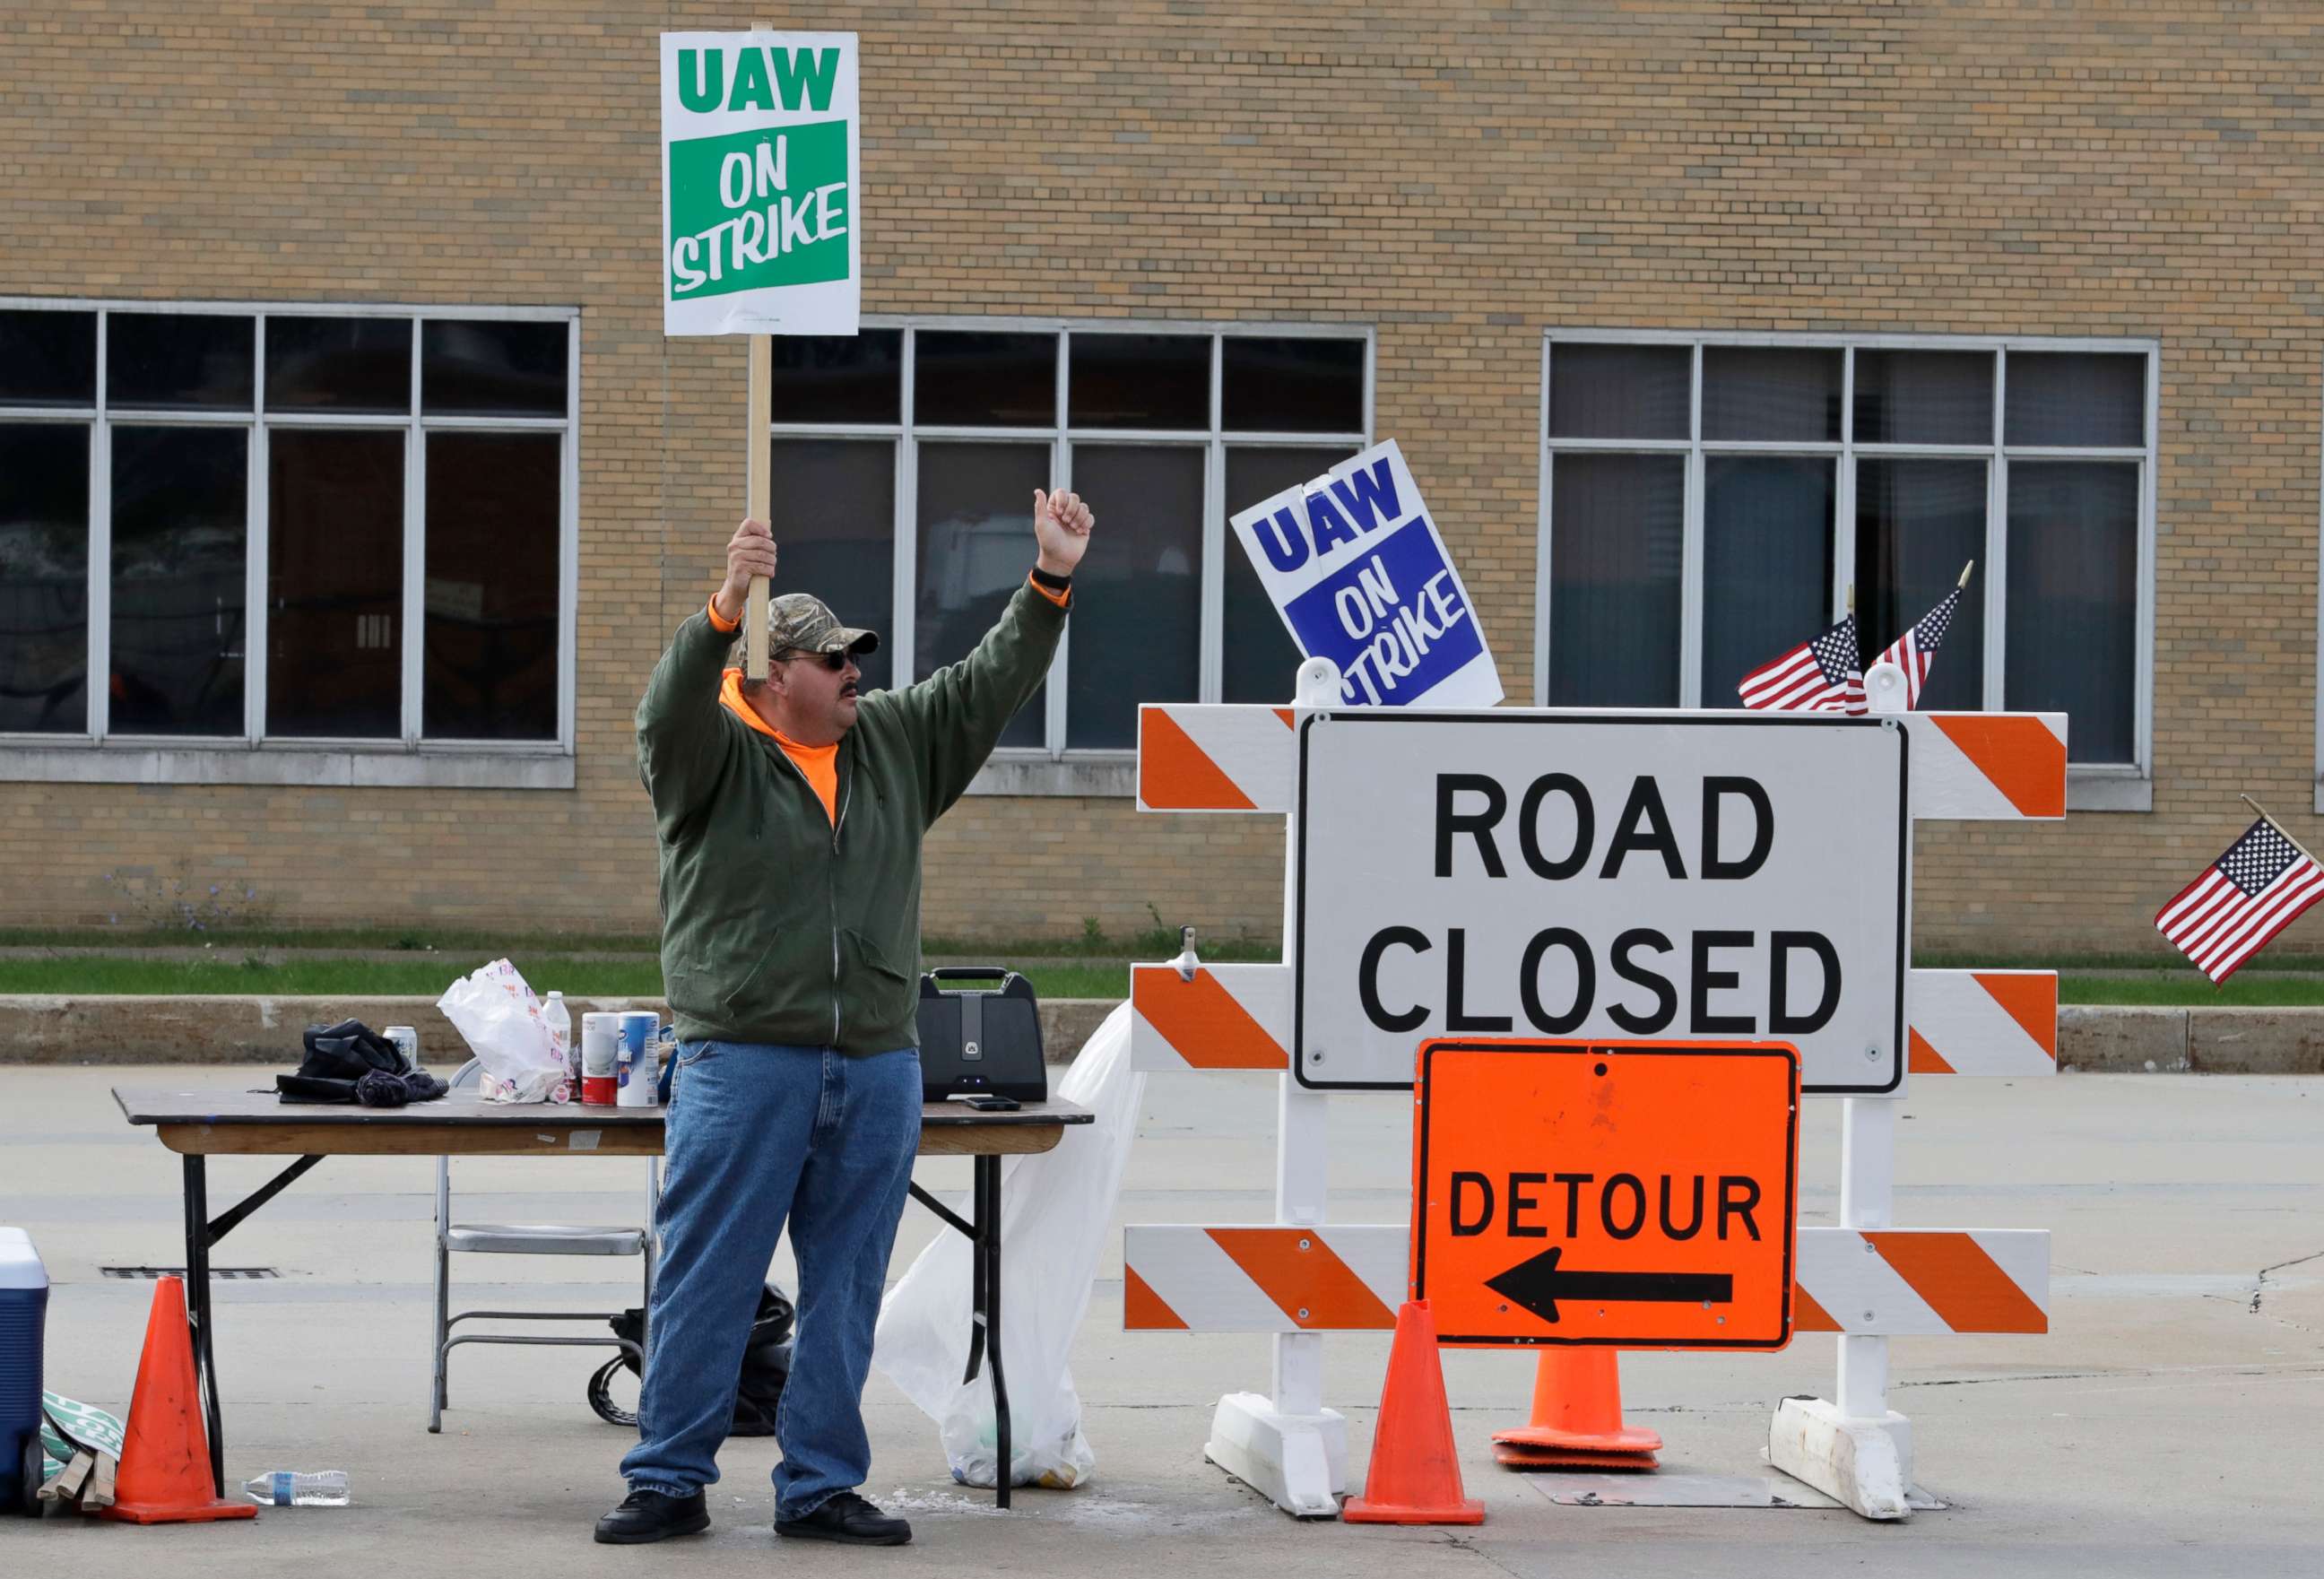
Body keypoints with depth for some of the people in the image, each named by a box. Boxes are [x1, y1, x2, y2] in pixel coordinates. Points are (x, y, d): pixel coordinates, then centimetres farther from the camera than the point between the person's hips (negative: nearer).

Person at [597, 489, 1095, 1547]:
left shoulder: (895, 745, 14)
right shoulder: (713, 755, -1)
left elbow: (988, 686, 14)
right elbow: (671, 709, -21)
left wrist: (1050, 585, 1)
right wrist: (725, 610, -39)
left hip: (877, 1071, 5)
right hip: (743, 1064, -5)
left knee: (844, 1291, 7)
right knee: (705, 1281, -1)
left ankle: (821, 1487, 14)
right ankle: (669, 1481, 6)